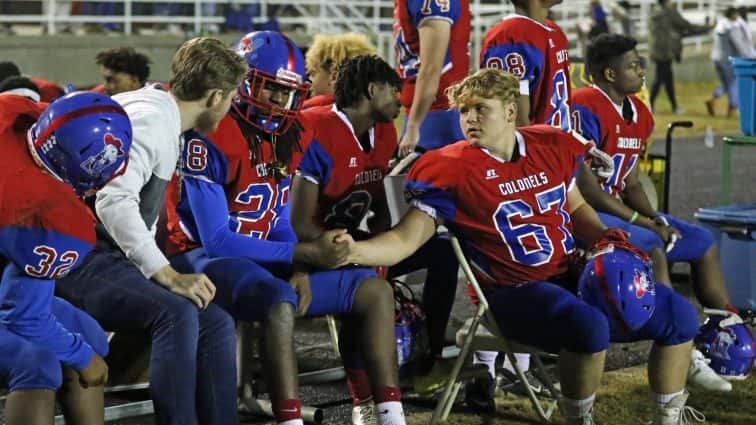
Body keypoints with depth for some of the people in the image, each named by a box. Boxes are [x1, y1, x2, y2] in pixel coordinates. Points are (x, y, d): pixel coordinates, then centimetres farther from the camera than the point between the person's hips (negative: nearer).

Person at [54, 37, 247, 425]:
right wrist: (167, 274, -28)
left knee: (216, 323, 2)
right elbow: (114, 202, -27)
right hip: (80, 258, -10)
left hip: (108, 257, 10)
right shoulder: (149, 118, -15)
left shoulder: (161, 117, 16)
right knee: (175, 314, -31)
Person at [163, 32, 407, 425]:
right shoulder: (211, 139, -19)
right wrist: (304, 253, -24)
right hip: (203, 258, -8)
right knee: (279, 304, -39)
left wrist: (300, 269, -9)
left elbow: (278, 223, 13)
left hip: (261, 258, 8)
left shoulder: (290, 137, 6)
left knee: (373, 291, 0)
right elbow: (216, 240, -21)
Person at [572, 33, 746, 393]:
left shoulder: (638, 114, 11)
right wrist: (642, 222, -18)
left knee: (702, 243, 8)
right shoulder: (585, 110, -18)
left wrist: (655, 220, -4)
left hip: (616, 209, 10)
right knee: (649, 248, -32)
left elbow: (630, 184, 15)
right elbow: (585, 187, -22)